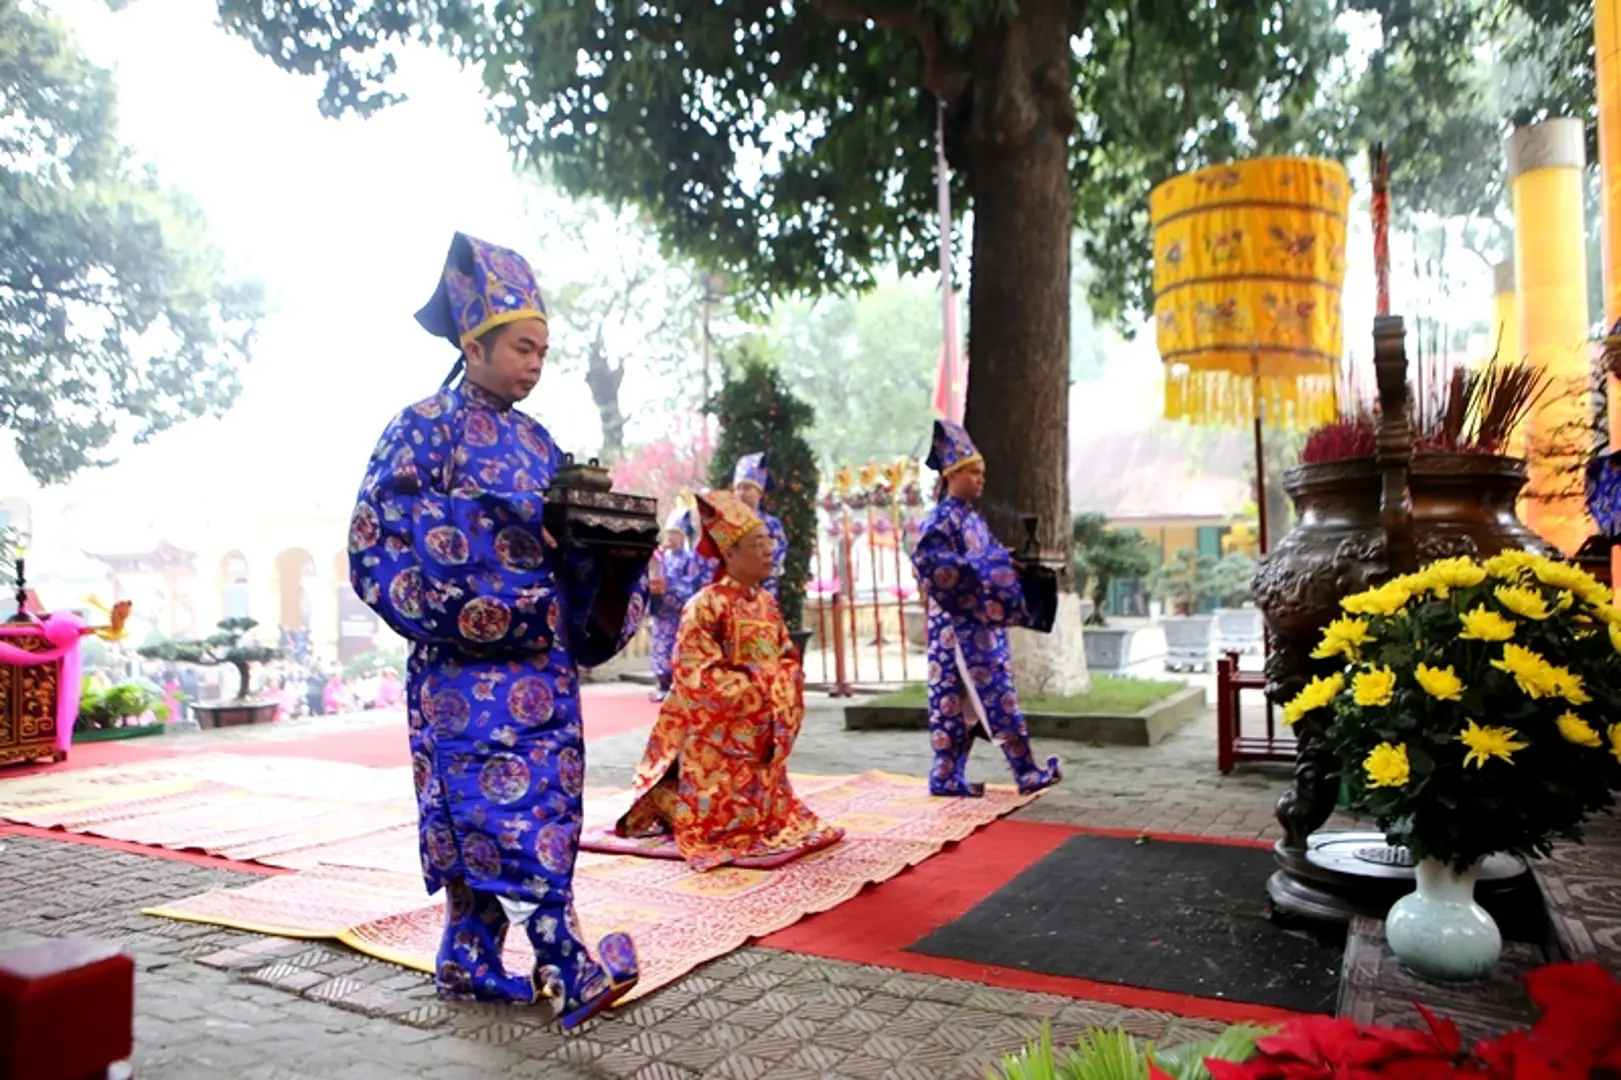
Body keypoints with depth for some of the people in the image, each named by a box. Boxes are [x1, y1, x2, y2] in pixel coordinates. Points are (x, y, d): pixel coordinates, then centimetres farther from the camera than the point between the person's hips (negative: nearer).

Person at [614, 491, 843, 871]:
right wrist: (756, 685, -19)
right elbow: (695, 675, -20)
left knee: (765, 812, 15)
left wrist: (782, 692, -9)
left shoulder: (766, 601, 7)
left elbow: (787, 659, 11)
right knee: (722, 820, 1)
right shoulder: (707, 604, -16)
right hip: (720, 738, -7)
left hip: (762, 735, 7)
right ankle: (666, 800, 29)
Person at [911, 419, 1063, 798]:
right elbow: (926, 559, -25)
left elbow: (988, 560, 24)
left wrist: (1007, 565, 4)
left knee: (967, 699, 10)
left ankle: (947, 775, 15)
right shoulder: (942, 518, -11)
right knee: (994, 694, -5)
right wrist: (973, 573, -24)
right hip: (959, 622, -9)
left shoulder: (973, 517, 17)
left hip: (981, 621, 9)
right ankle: (1026, 771, 0)